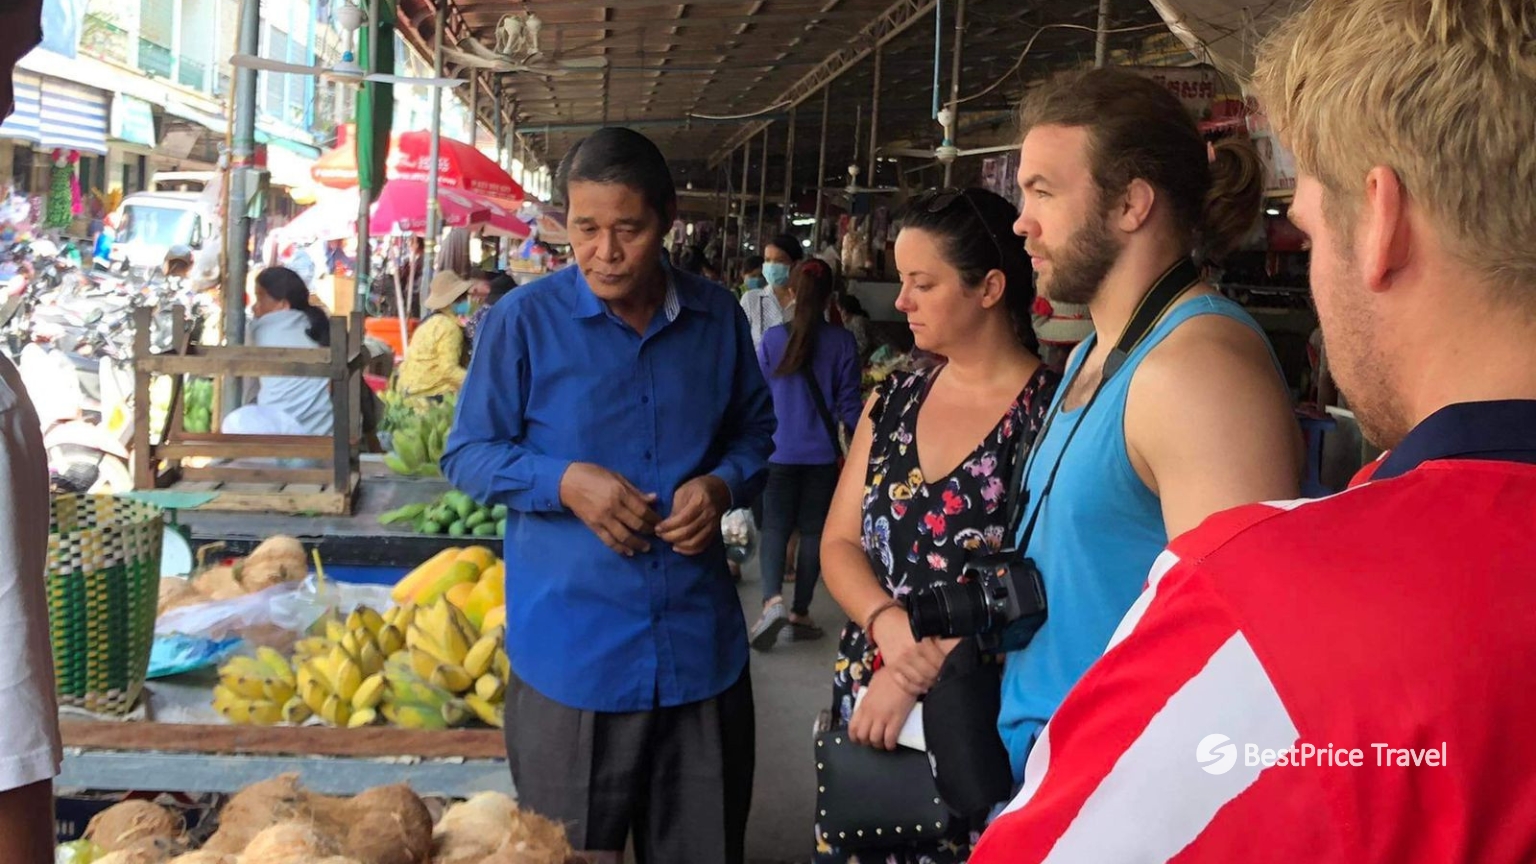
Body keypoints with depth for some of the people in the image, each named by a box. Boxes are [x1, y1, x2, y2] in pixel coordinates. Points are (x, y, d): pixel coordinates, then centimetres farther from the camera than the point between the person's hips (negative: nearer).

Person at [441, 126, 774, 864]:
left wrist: (723, 484, -6)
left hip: (700, 644, 3)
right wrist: (564, 481, -18)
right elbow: (467, 455, -1)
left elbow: (755, 433, 17)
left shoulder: (718, 318, 4)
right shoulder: (525, 318, -6)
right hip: (569, 649, -3)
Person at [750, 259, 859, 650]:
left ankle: (772, 599, -17)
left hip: (778, 451, 0)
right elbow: (849, 404, -2)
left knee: (774, 527, 5)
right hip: (822, 453, 0)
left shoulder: (772, 339, -4)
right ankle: (800, 613, 15)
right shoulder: (842, 342, -6)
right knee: (813, 529, 10)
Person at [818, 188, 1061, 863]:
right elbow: (839, 543, 7)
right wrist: (889, 623, -13)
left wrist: (914, 678, -18)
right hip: (864, 707, 6)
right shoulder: (893, 402, 9)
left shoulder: (1051, 410, -12)